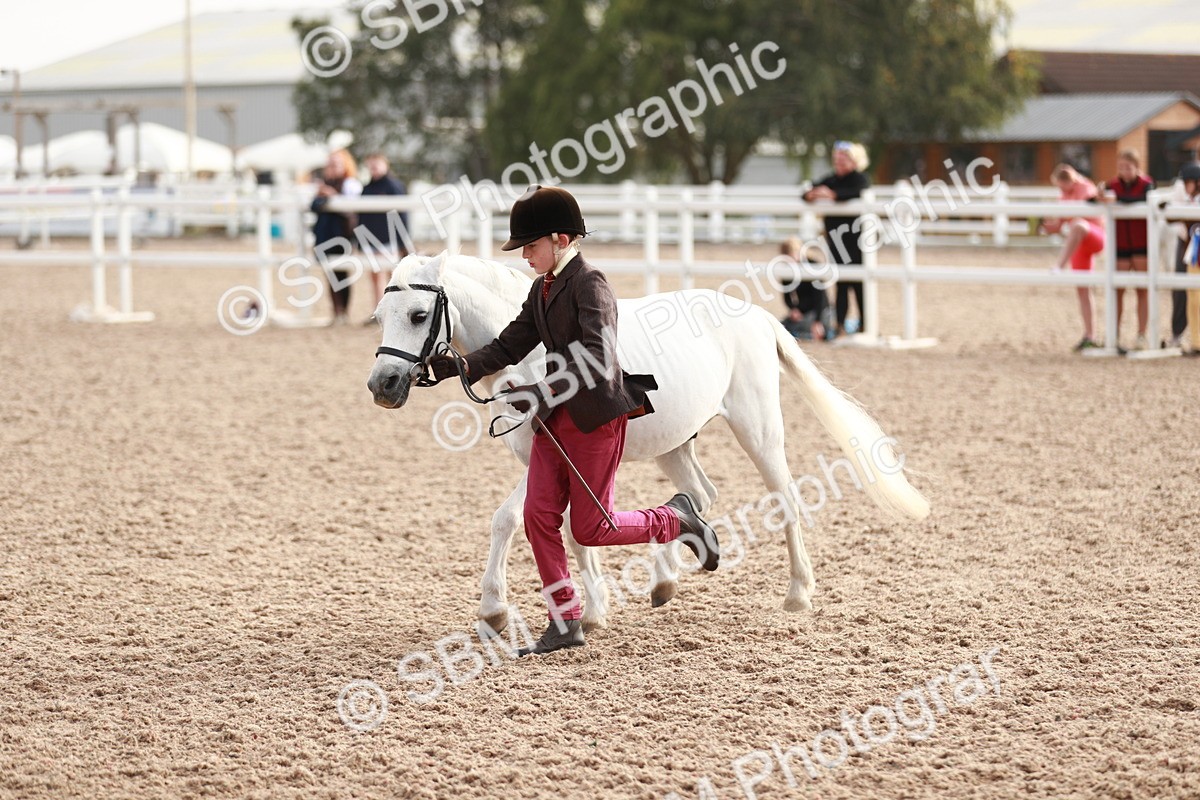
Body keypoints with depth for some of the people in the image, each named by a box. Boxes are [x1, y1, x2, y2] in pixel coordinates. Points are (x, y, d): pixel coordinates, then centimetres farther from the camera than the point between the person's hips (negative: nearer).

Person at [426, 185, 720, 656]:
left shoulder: (590, 285, -16)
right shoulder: (543, 289, 12)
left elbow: (596, 360, -25)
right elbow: (508, 348, 12)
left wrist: (541, 394, -32)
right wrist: (447, 368, 0)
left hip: (597, 418, -8)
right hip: (555, 420, 8)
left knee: (590, 529, -3)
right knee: (538, 516, 0)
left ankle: (677, 520, 20)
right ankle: (564, 621, 7)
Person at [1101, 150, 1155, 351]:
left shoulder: (1146, 184, -6)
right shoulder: (1112, 185, 3)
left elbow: (1144, 199, -27)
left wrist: (1117, 199, -37)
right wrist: (1100, 196, -32)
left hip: (1142, 245, -2)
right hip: (1121, 245, 2)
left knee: (1142, 290, 2)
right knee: (1118, 289, -2)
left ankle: (1142, 335, 5)